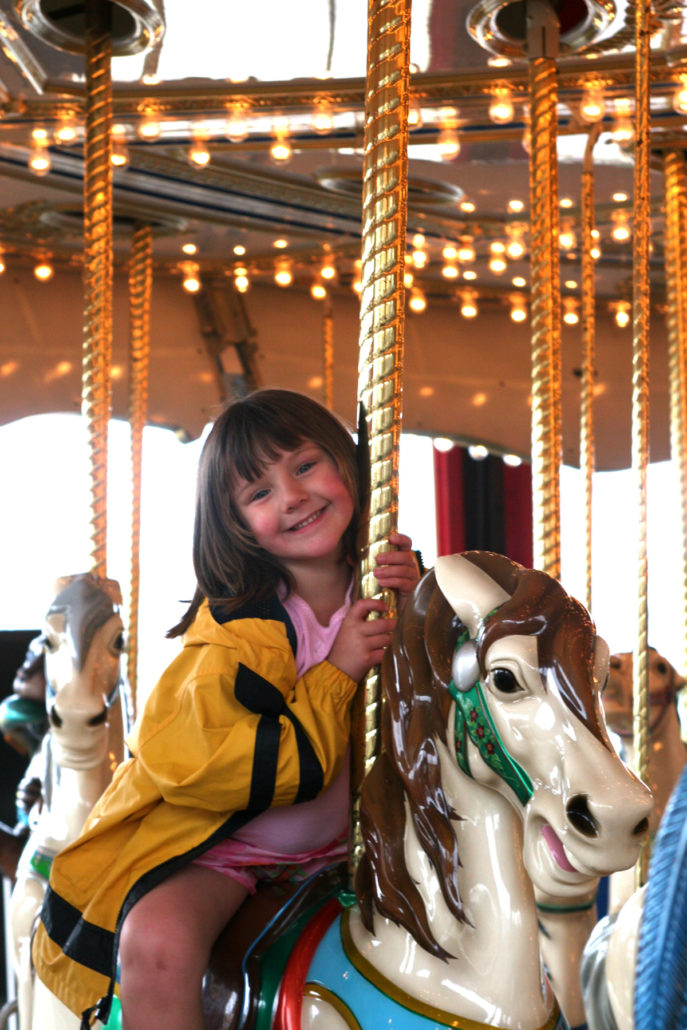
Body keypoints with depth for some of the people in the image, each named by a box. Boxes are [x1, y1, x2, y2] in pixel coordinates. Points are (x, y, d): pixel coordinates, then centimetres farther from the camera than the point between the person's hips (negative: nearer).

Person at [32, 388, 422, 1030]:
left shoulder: (393, 587, -1)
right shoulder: (237, 627, -15)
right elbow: (189, 763, -24)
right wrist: (334, 679, -23)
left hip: (335, 850, 5)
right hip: (218, 847, -5)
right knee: (158, 944, -31)